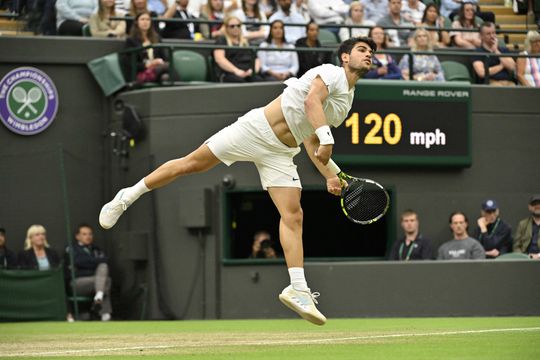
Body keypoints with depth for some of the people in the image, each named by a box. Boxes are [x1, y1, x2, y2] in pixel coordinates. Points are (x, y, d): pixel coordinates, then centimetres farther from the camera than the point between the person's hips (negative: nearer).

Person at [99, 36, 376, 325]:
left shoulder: (347, 101, 18)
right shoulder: (331, 73, -7)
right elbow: (311, 100, -29)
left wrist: (330, 175, 13)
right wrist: (326, 137, -41)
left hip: (281, 153, 7)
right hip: (256, 128, -7)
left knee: (293, 216, -7)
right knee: (191, 163, -3)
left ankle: (298, 290, -11)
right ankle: (128, 197, 14)